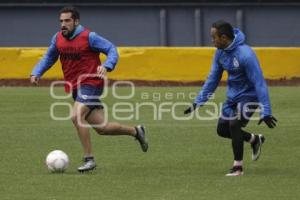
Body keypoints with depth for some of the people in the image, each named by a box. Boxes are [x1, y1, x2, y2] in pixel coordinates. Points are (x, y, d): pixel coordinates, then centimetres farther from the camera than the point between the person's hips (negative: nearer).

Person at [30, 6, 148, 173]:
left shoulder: (89, 37, -12)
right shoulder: (58, 39, 6)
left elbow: (111, 49, -9)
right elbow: (49, 58, 18)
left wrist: (106, 66, -28)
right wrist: (36, 73, 2)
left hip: (90, 83, -7)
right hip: (75, 88, 7)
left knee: (76, 116, -27)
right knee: (101, 127, 9)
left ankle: (89, 159, -17)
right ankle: (136, 131, 33)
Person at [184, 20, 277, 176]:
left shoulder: (245, 54, -29)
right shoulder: (220, 53, -4)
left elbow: (259, 83, -28)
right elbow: (213, 79, 7)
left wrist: (266, 112, -30)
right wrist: (198, 102, 3)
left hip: (249, 95, -8)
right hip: (233, 96, 8)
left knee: (234, 124, -23)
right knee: (222, 129, 8)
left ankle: (238, 167, -8)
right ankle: (254, 140, 32)